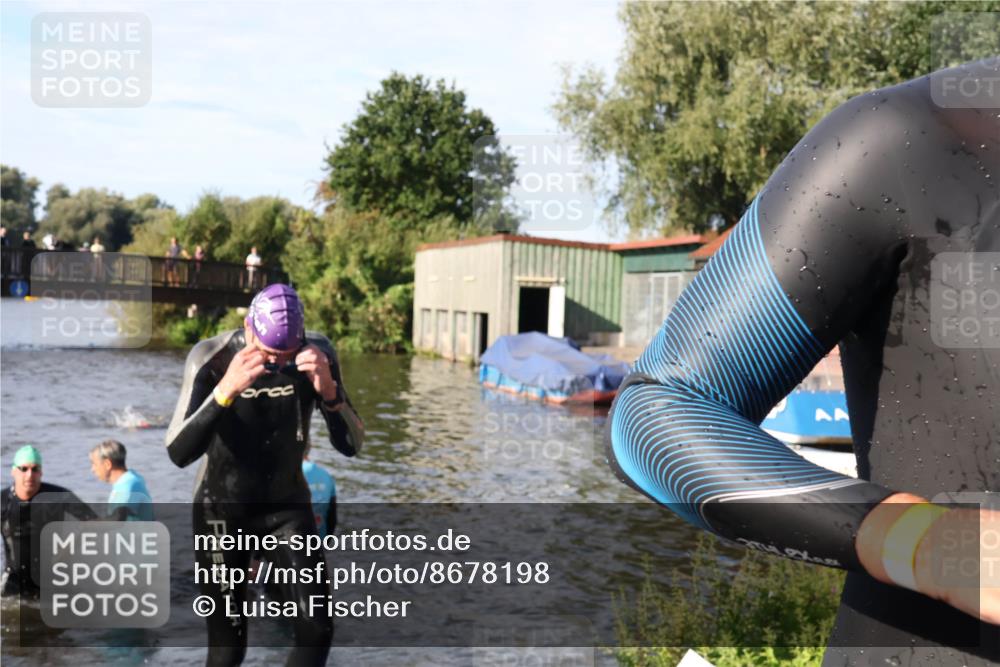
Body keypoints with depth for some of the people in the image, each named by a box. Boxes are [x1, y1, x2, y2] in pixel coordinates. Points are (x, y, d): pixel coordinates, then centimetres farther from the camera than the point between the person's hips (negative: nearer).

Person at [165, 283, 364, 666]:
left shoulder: (317, 353, -14)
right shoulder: (212, 358, -20)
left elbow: (351, 445, -15)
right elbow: (178, 453, -29)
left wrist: (329, 391, -33)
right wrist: (226, 390, -43)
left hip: (287, 505, 2)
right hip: (222, 509, -2)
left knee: (317, 627, -9)